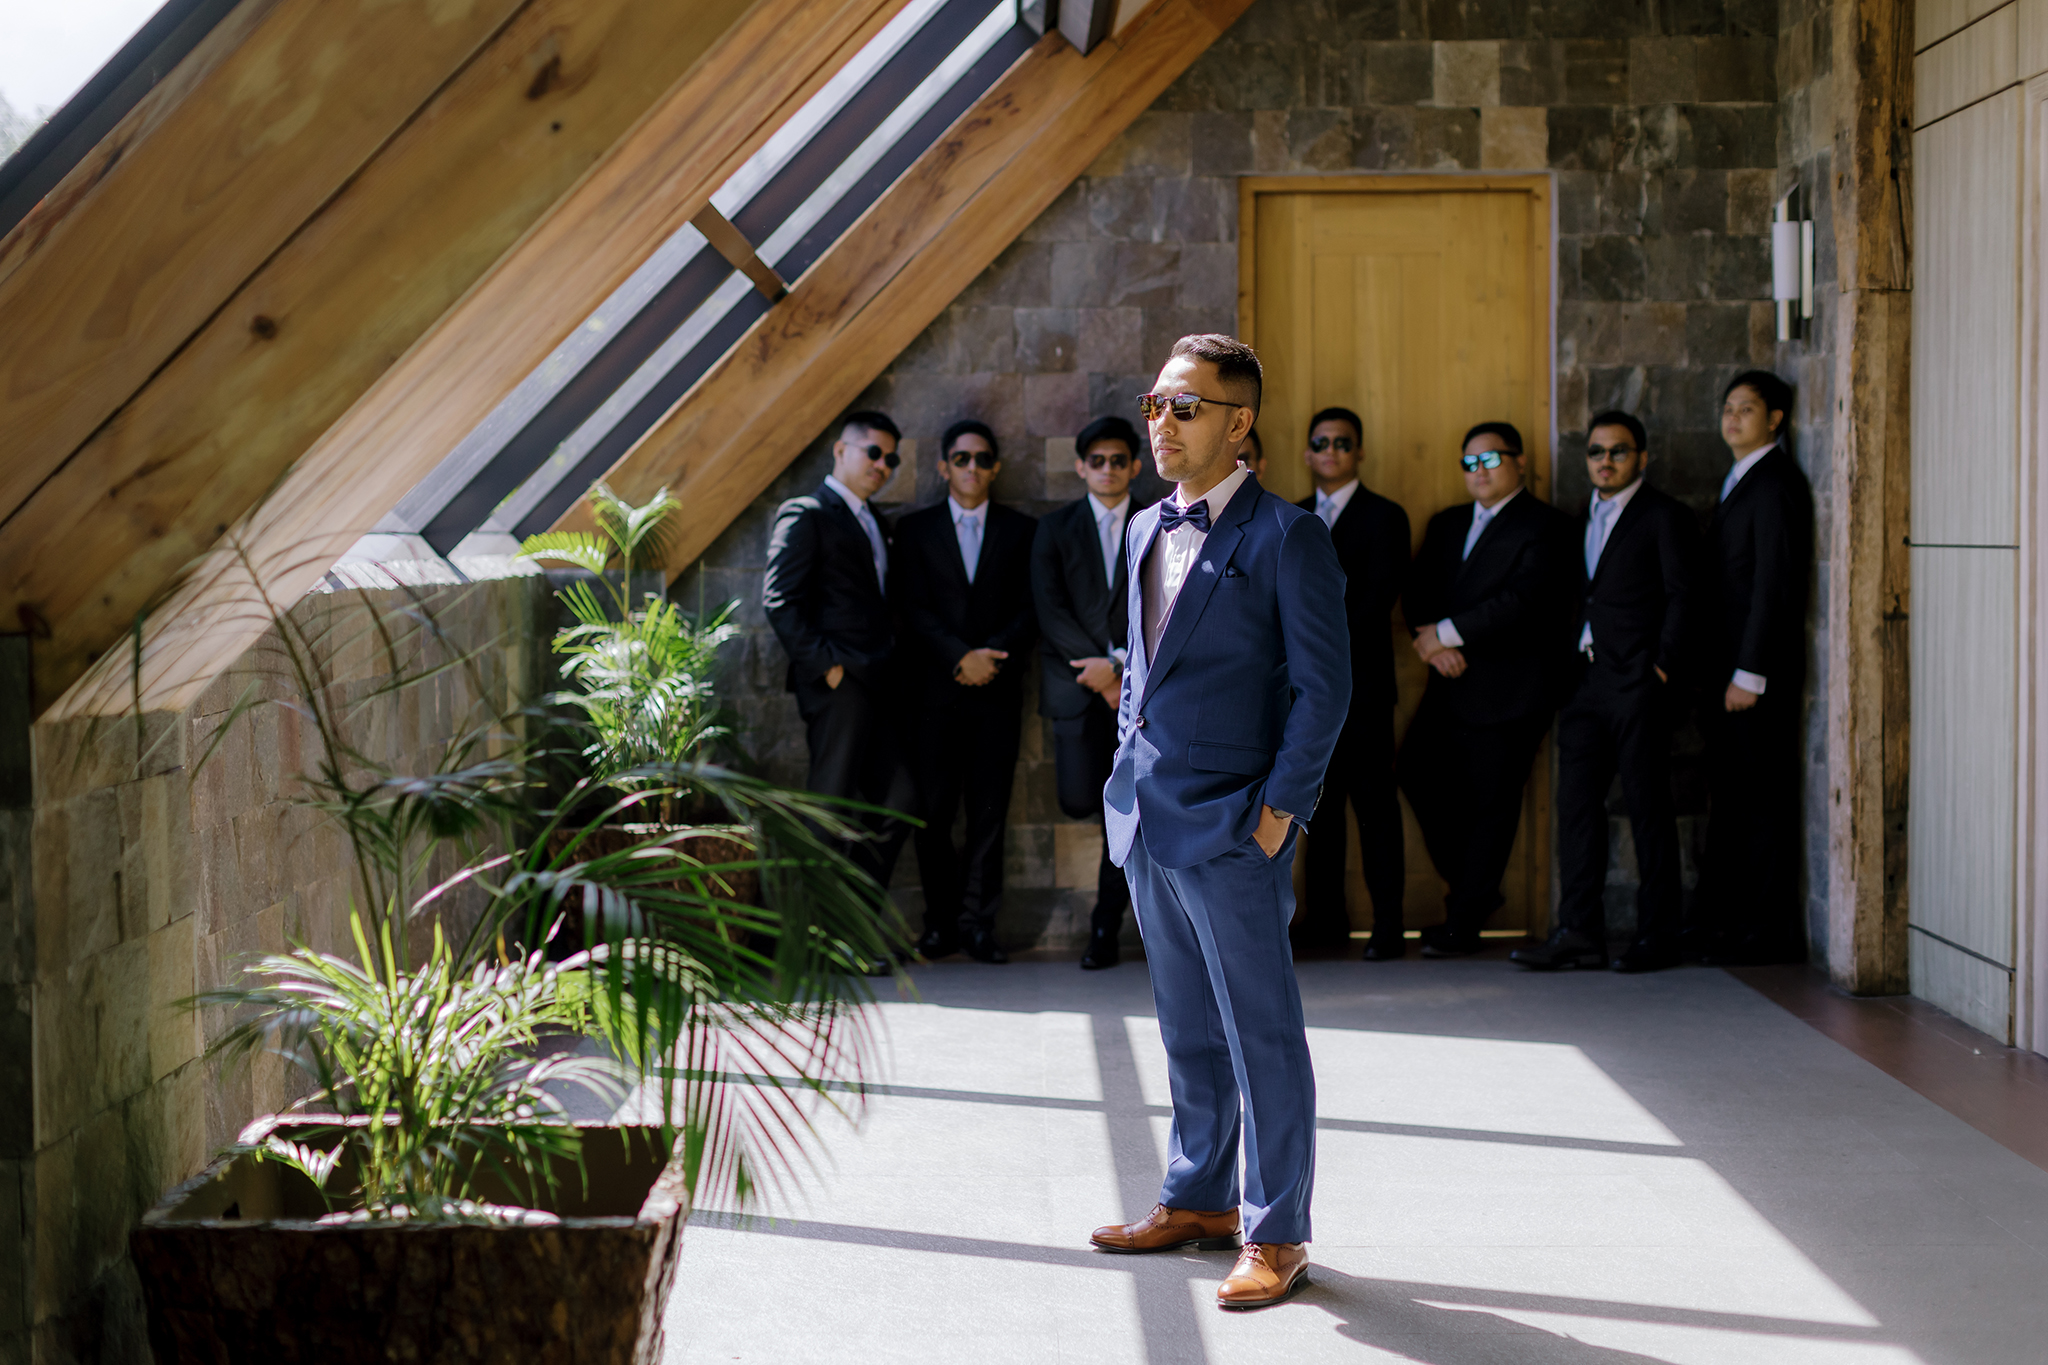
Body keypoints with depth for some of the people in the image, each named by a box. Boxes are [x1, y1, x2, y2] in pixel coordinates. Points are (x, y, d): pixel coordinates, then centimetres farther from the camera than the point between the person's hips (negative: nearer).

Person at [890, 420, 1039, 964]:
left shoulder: (1021, 531, 12)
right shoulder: (915, 529, 9)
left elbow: (1032, 611, 5)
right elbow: (912, 609, 0)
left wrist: (990, 656, -10)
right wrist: (962, 656, -12)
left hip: (997, 690, 1)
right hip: (935, 690, 0)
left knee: (989, 810, -1)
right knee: (933, 810, -3)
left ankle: (977, 921, 5)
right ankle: (942, 919, 8)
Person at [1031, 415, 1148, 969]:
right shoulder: (1055, 529, 8)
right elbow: (1050, 610, -2)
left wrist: (1119, 663, -13)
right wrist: (1099, 667, -12)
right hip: (1077, 682, 0)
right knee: (1080, 801, -10)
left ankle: (1107, 929, 8)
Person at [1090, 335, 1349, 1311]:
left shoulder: (1286, 536, -9)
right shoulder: (1145, 531, 14)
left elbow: (1324, 683, -10)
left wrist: (1281, 807, -14)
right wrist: (1131, 768, 14)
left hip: (1231, 826, -7)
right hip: (1148, 820, 7)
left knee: (1261, 1033, -1)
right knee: (1187, 1027, 17)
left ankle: (1276, 1236, 7)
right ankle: (1199, 1199, 29)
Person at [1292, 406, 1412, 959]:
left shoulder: (1384, 517, 2)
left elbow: (1377, 599, -8)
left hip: (1360, 684, -5)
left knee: (1374, 801, -5)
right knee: (1318, 801, 6)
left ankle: (1387, 925, -3)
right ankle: (1326, 918, 13)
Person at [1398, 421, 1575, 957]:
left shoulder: (1544, 526, -6)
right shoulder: (1446, 524, 18)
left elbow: (1523, 599, -18)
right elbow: (1417, 590, 11)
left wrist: (1446, 632, -16)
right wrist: (1432, 641, -10)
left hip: (1508, 691, -7)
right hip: (1450, 687, 7)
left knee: (1492, 802, -1)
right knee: (1418, 774, 4)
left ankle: (1463, 923, 7)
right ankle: (1471, 889, 23)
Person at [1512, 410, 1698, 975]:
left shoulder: (1664, 516, -1)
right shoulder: (1582, 519, 19)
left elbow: (1681, 596, -7)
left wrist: (1663, 667, -14)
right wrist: (1566, 669, 9)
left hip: (1638, 684, -7)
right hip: (1585, 683, 7)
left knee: (1649, 809, -2)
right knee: (1577, 802, 2)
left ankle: (1657, 937, 3)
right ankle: (1580, 932, 5)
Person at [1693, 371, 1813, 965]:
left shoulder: (1776, 483, -11)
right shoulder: (1739, 483, 19)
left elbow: (1774, 584, -17)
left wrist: (1749, 673, -19)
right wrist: (1718, 672, 14)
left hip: (1759, 670, -9)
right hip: (1728, 669, 9)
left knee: (1763, 798, -5)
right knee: (1729, 798, 10)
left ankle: (1770, 932, 0)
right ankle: (1722, 921, 15)